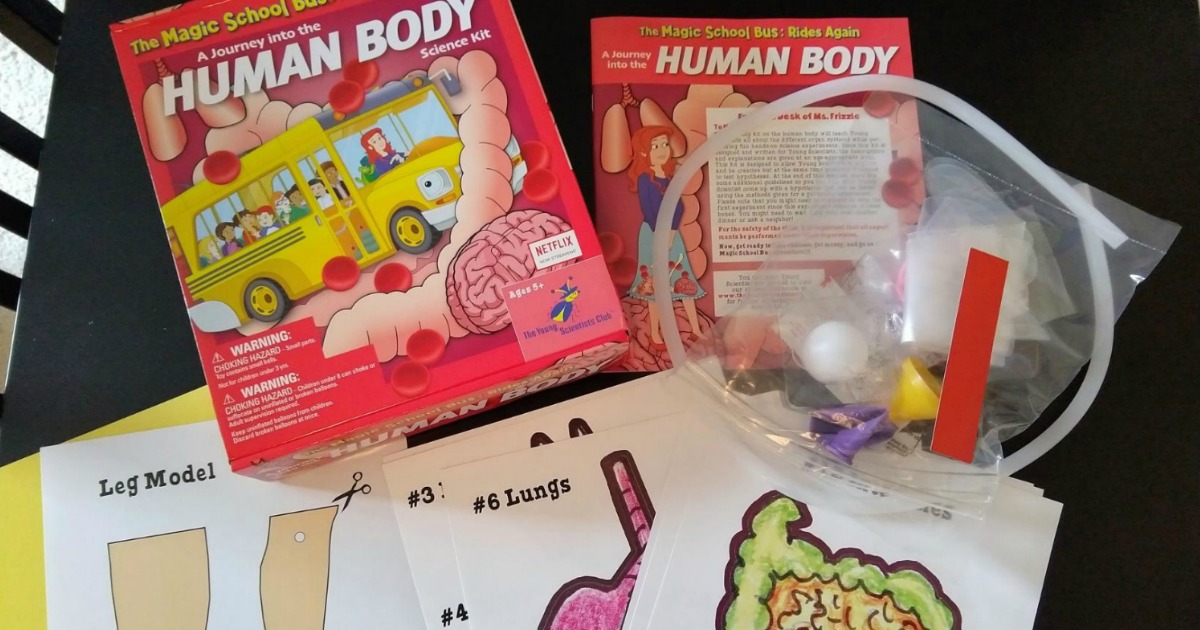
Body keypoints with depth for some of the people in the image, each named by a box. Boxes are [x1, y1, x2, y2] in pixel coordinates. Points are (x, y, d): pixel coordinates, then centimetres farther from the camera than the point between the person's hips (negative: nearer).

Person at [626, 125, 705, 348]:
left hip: (672, 232, 6)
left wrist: (671, 232, -6)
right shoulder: (644, 179, -9)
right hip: (653, 233, -6)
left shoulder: (670, 178, 9)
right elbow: (647, 210, -14)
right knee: (655, 284, -1)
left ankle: (696, 330, 13)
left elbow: (679, 207, 5)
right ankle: (655, 335, 7)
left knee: (684, 279, 6)